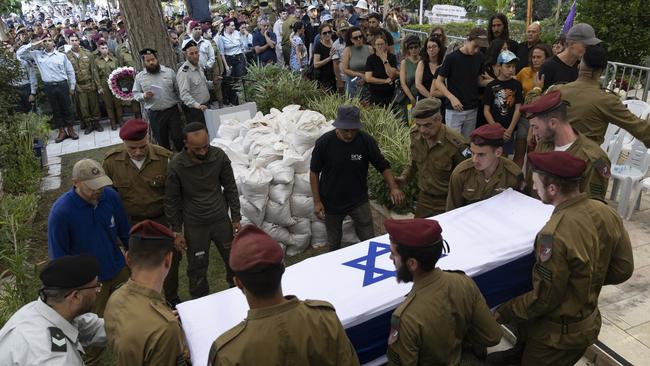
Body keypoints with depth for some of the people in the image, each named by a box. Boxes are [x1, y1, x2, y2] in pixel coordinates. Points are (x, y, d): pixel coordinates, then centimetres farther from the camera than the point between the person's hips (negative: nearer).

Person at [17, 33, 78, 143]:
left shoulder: (61, 55, 3)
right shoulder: (37, 54, 6)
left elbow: (70, 71, 6)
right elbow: (19, 53, 5)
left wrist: (72, 86, 4)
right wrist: (33, 45, -2)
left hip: (62, 85, -1)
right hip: (49, 87, 1)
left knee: (67, 108, 5)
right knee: (55, 109, 8)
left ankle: (70, 129, 17)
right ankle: (62, 131, 17)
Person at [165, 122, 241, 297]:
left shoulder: (219, 156, -13)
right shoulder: (176, 166, -18)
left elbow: (230, 188, -1)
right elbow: (171, 201, -6)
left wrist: (236, 218, 2)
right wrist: (176, 231, -3)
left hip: (221, 219, 2)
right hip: (194, 225, -2)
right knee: (197, 268, 11)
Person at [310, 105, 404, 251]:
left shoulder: (366, 141, -17)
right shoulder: (324, 142, -19)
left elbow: (383, 166, -6)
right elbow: (314, 172, -7)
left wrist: (393, 187, -23)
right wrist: (317, 201, -8)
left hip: (359, 201, 0)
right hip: (331, 202, 0)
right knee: (334, 242, 18)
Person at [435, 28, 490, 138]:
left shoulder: (479, 58, 3)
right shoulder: (452, 58, -11)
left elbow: (479, 81, 11)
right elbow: (439, 82, -9)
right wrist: (452, 98, -22)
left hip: (472, 109, 5)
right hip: (454, 110, -5)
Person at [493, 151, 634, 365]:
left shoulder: (555, 235, -33)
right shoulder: (607, 213, -10)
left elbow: (543, 299, -24)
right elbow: (623, 269, 2)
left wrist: (503, 313, -12)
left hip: (557, 334, -7)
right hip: (588, 323, 7)